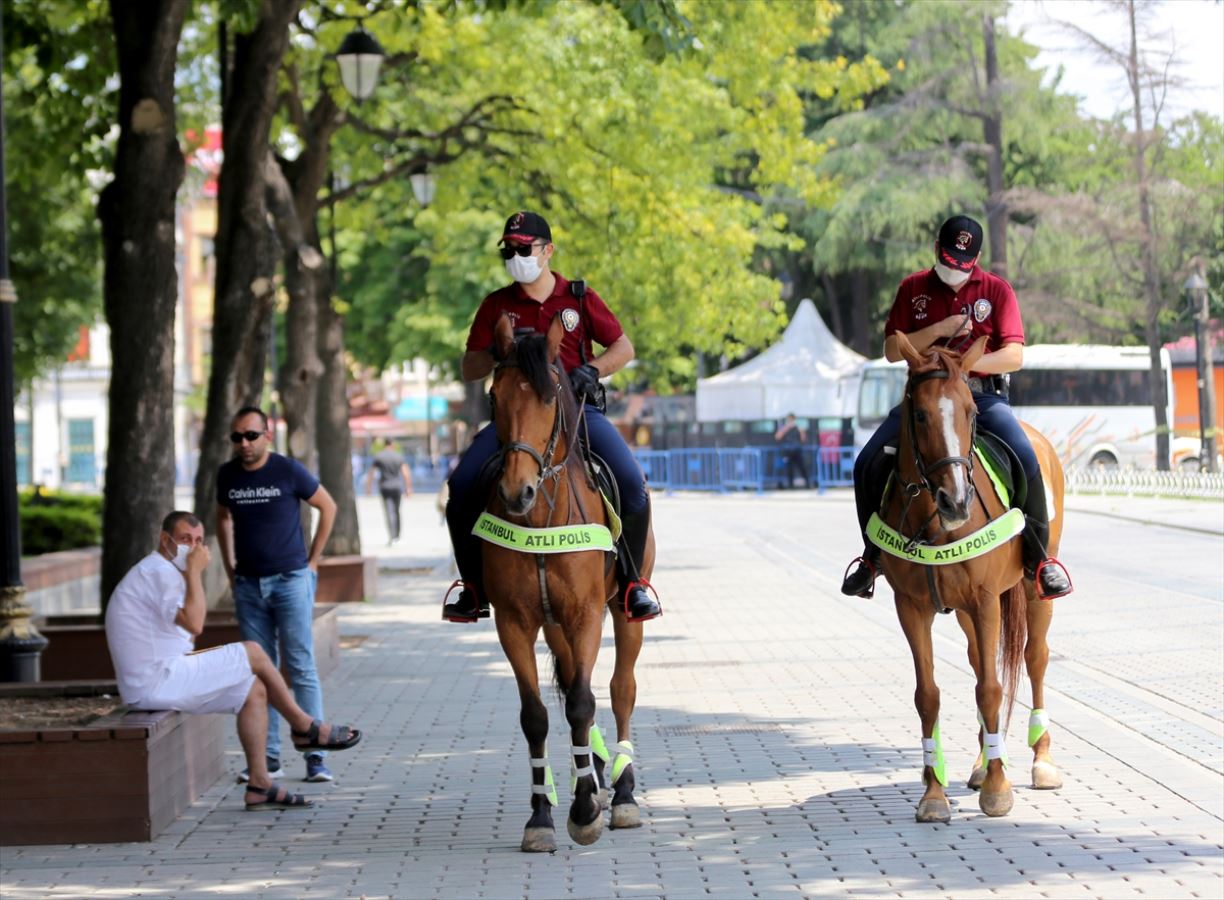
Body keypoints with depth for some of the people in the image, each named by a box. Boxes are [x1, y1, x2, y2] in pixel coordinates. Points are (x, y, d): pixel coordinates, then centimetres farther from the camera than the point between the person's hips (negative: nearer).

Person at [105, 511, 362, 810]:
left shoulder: (164, 571, 20)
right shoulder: (159, 571, -15)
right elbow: (194, 623, -26)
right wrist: (194, 571, -17)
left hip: (154, 681, 10)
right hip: (157, 682, -10)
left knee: (254, 690, 7)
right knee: (253, 653, -6)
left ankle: (259, 785, 4)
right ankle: (305, 727, 10)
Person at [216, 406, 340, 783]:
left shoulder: (288, 471, -8)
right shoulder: (227, 475, 3)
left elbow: (328, 507, 4)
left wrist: (312, 562, 3)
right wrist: (230, 568, 14)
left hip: (290, 580, -4)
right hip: (248, 584, 4)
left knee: (301, 668, -6)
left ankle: (315, 756, -6)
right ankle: (267, 756, 9)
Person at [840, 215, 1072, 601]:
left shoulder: (997, 290, 0)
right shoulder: (913, 289, 6)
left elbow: (1014, 355, -8)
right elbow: (892, 349, 1)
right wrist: (939, 330, -13)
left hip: (982, 396, -2)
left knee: (1026, 460, -27)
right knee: (868, 464, -15)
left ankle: (1038, 556, -12)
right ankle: (874, 554, 6)